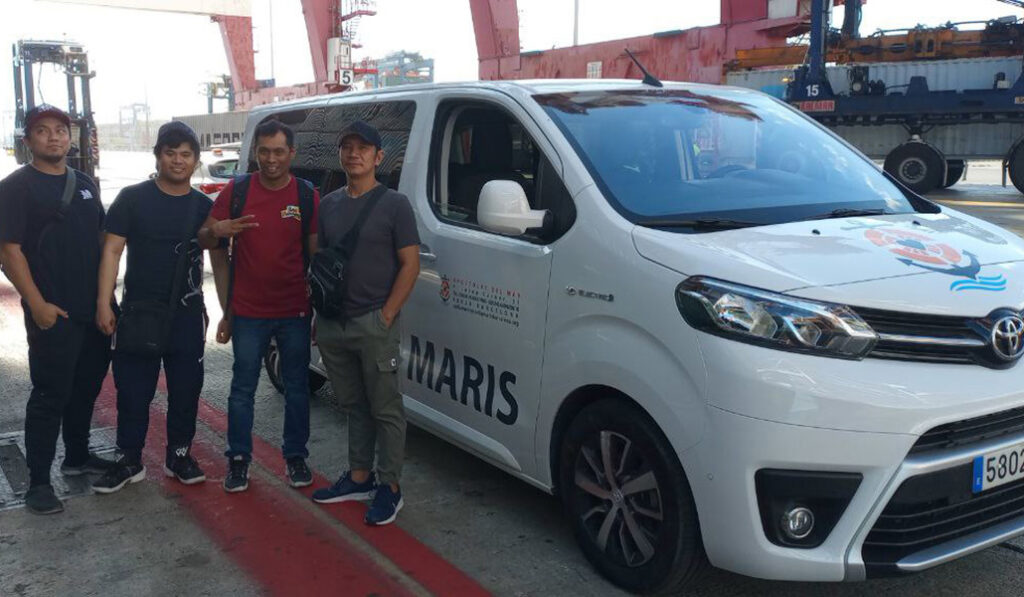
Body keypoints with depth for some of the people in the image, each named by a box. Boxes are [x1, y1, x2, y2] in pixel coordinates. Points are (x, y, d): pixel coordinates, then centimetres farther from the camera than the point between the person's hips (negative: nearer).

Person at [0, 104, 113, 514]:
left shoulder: (85, 184, 13)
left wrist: (107, 293, 14)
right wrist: (37, 304, -17)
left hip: (95, 310, 7)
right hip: (53, 314, -7)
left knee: (86, 387, 16)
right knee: (50, 396, -3)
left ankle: (77, 456, 32)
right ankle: (38, 482, 6)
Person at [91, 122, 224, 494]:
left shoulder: (204, 207, 5)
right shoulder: (132, 198, 0)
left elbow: (220, 259, 11)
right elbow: (112, 250, -2)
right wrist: (103, 304, -9)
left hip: (187, 314, 2)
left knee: (186, 390, 7)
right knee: (133, 392, 4)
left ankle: (179, 456, 23)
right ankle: (129, 462, 18)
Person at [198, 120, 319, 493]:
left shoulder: (308, 196, 1)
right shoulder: (236, 191, 0)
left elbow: (317, 254, 5)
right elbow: (204, 240, 5)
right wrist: (216, 230, -20)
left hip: (295, 311, 0)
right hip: (248, 311, 0)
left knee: (297, 387, 9)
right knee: (243, 388, 7)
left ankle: (295, 456, 23)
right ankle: (238, 460, 20)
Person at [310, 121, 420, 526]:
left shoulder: (394, 205, -4)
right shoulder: (328, 205, 12)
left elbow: (410, 265, -7)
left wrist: (387, 315, -13)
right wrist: (317, 316, 10)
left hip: (374, 324, -5)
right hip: (333, 325, 6)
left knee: (385, 408, 1)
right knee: (353, 405, 15)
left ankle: (390, 487, 10)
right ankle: (359, 477, 27)